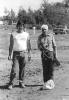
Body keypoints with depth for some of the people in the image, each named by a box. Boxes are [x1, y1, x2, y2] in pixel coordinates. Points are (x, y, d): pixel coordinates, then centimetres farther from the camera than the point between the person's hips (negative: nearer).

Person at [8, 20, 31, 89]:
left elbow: (28, 44, 11)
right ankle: (11, 84, 1)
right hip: (15, 53, -2)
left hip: (23, 53, 2)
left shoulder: (26, 34, 9)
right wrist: (10, 54, -2)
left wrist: (29, 54, 5)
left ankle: (21, 82, 17)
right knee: (14, 69, -7)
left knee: (22, 69, 5)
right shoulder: (13, 34, 5)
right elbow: (11, 45, 5)